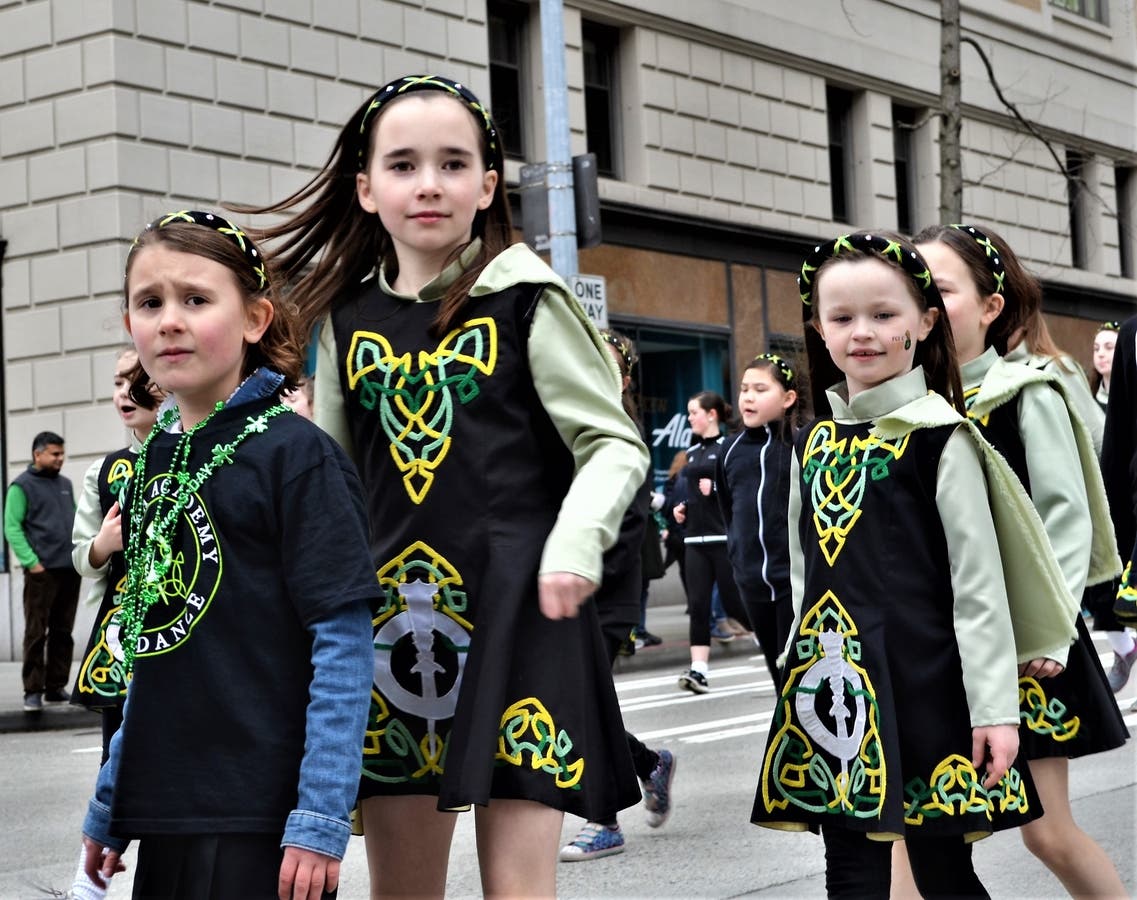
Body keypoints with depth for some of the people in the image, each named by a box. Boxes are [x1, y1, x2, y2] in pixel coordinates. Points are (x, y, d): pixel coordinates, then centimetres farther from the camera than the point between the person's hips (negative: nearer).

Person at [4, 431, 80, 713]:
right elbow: (12, 528, -8)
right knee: (36, 633, -4)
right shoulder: (22, 486, -2)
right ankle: (33, 691, 0)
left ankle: (56, 687, 15)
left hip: (70, 570, 6)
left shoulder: (65, 484, 17)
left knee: (63, 633, 9)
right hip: (42, 572, -6)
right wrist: (31, 562, -16)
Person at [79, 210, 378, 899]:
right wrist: (109, 803, 16)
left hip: (263, 818, -6)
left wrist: (321, 819, -17)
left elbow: (344, 646, -13)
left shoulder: (295, 454, -9)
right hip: (166, 815, 6)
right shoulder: (152, 462, 11)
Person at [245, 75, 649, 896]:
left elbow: (615, 444, -4)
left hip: (516, 610, -4)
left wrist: (575, 545, -20)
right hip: (392, 613, 5)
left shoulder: (527, 299, -3)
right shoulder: (347, 318, 9)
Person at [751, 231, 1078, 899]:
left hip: (924, 681, -5)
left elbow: (980, 580, -9)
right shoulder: (814, 443, 10)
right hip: (834, 684, 5)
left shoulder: (938, 436, -6)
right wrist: (806, 663, 15)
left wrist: (995, 706, -12)